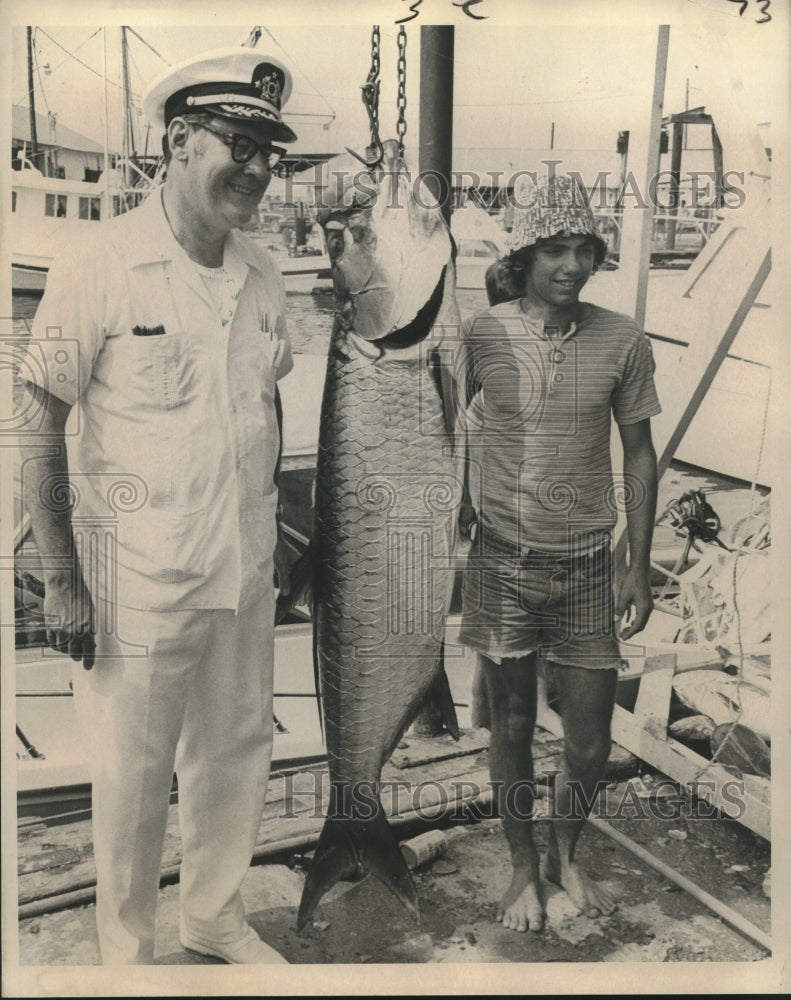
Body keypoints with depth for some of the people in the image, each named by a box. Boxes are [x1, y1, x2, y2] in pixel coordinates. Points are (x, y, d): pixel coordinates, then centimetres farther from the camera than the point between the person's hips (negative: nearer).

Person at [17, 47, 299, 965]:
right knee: (132, 778, 11)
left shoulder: (262, 277, 5)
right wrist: (61, 580, -12)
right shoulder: (98, 268, -13)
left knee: (238, 753, 18)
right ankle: (126, 951, 36)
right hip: (140, 579, -5)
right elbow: (42, 427, -11)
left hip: (244, 571, 6)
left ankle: (215, 918, 42)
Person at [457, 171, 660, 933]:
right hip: (503, 562, -1)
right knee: (512, 730, 12)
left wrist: (639, 567, 2)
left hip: (587, 564, 1)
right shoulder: (479, 337, -8)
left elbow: (638, 452, 2)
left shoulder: (623, 343, -5)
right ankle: (523, 869, 36)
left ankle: (565, 854, 39)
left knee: (590, 742, 9)